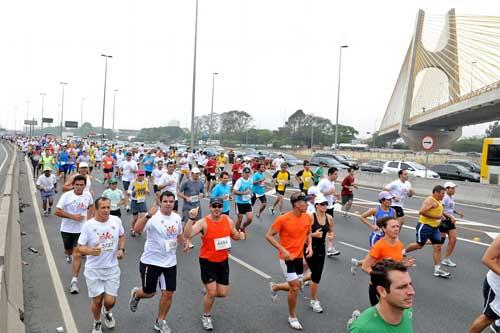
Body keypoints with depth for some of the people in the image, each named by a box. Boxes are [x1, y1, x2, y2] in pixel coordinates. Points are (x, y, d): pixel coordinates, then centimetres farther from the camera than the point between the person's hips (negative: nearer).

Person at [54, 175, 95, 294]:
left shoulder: (88, 195, -4)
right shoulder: (66, 196, -14)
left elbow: (91, 206, 17)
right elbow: (57, 211, -15)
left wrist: (89, 218, 3)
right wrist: (73, 216, -22)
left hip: (82, 229, 0)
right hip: (67, 229, 0)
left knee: (77, 254, -8)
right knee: (68, 250, 22)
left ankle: (74, 281, -2)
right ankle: (68, 255, 61)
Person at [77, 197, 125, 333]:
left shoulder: (116, 220, -6)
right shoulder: (88, 225, -14)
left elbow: (122, 235, 13)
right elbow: (80, 248, -10)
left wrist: (121, 249, -2)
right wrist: (90, 251, -31)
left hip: (112, 268, 2)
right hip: (93, 269, -2)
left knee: (110, 301, 1)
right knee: (97, 300, 6)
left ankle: (107, 312, 39)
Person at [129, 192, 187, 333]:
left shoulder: (177, 217, 0)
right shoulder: (153, 217, -19)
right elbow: (137, 229, -35)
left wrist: (184, 243, -1)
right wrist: (148, 215, -50)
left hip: (170, 262, 5)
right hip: (151, 261, -4)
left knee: (168, 294, 6)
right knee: (149, 293, 10)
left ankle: (160, 321, 27)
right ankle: (136, 294, 46)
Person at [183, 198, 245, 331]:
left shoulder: (228, 220, -5)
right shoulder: (203, 222, -19)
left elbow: (235, 235, 11)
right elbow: (188, 235, -32)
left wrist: (240, 235, -13)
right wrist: (191, 219, -45)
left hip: (223, 261, 4)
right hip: (207, 261, -4)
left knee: (223, 293, 8)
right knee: (211, 292, -5)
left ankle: (208, 291, 43)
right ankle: (206, 316, 24)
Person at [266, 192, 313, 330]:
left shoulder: (308, 217, -5)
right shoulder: (283, 219, -21)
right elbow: (269, 235, -13)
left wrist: (309, 246, -5)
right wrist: (282, 250, -22)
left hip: (299, 256, 6)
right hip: (287, 257, -6)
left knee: (296, 286, 14)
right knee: (295, 287, -5)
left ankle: (274, 287, 44)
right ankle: (292, 317, 18)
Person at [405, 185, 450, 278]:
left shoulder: (438, 202, 15)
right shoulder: (430, 200, -16)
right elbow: (422, 212, -28)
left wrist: (441, 217, 13)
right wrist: (436, 217, -24)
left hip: (434, 228, 9)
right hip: (425, 226, -9)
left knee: (438, 247, 1)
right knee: (419, 245, 2)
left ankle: (437, 269, 3)